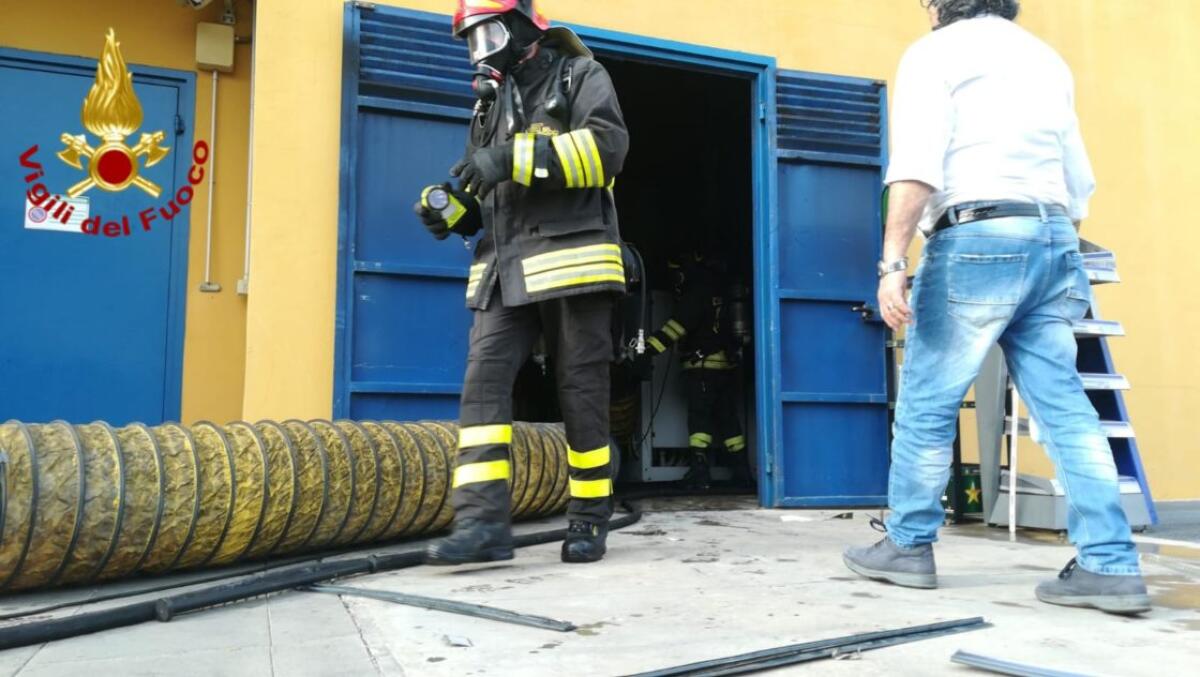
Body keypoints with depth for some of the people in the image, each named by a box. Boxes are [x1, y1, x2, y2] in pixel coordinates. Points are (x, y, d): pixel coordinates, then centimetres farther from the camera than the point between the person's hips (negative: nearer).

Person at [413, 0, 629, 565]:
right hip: (504, 268, 6)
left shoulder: (580, 76, 7)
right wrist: (446, 208, 4)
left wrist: (516, 157, -19)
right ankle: (483, 520, -12)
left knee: (581, 393, -1)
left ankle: (589, 521, 11)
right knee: (483, 381, -10)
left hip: (572, 258, -5)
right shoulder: (490, 102, 25)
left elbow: (608, 145, -12)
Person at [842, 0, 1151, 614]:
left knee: (926, 402, 3)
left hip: (978, 239, -7)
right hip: (1054, 240, 7)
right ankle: (1110, 565, 3)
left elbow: (917, 168, -14)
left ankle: (908, 546, 13)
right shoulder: (1046, 58, 23)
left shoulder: (936, 51, 2)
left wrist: (892, 263, -18)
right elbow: (1079, 181, 24)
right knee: (1064, 406, 5)